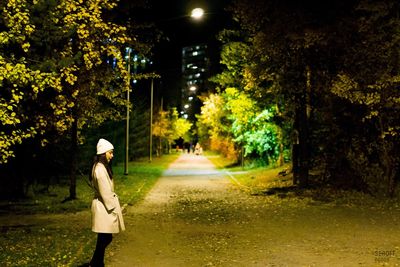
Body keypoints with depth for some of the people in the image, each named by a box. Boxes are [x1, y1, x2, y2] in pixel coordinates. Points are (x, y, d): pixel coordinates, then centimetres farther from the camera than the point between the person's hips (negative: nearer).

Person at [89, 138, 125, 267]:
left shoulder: (102, 167, 13)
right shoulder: (100, 169, -19)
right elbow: (105, 192, -20)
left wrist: (114, 207, 17)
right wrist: (113, 209, -16)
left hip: (104, 206, 10)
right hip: (104, 208, -10)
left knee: (106, 238, 15)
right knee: (104, 238, -2)